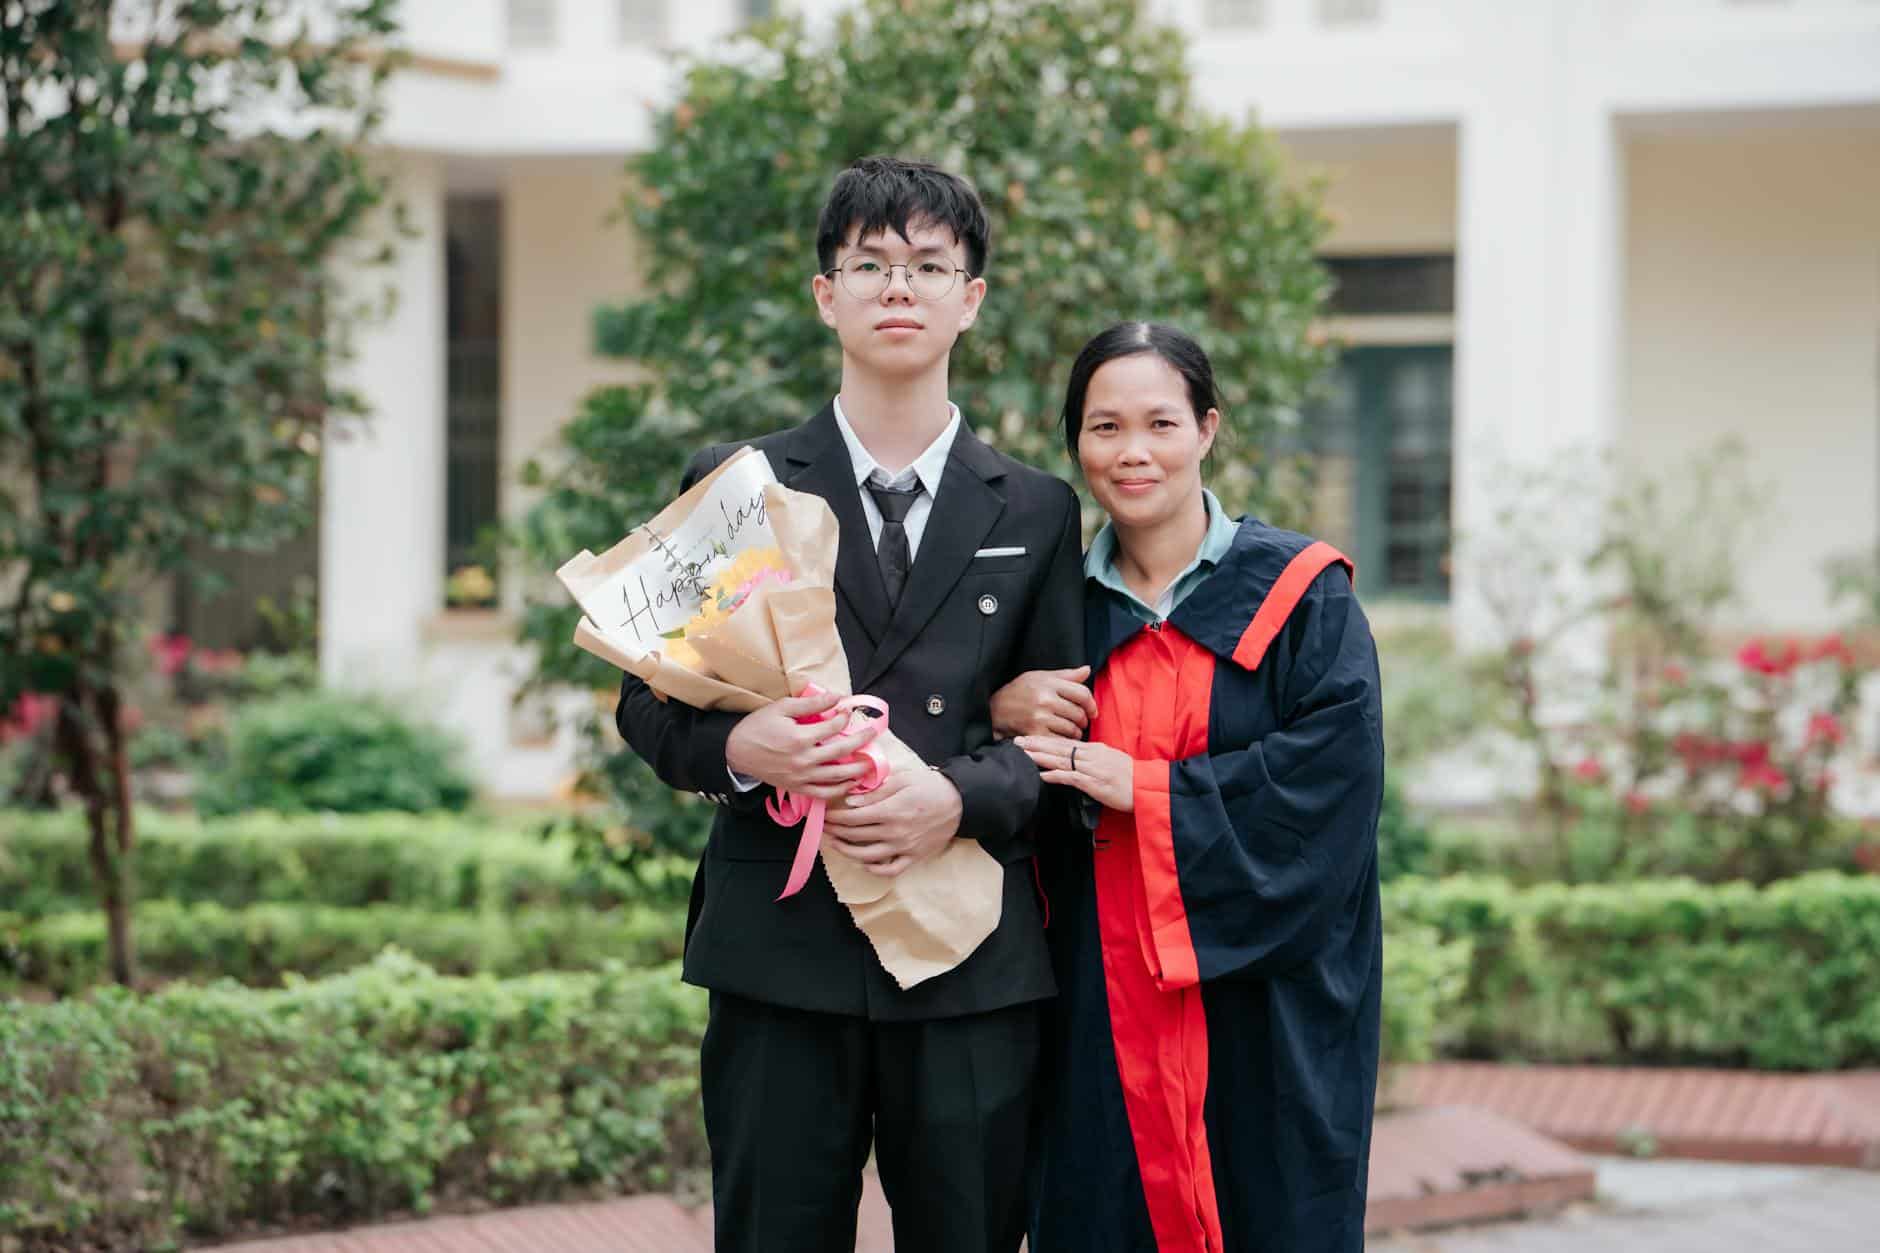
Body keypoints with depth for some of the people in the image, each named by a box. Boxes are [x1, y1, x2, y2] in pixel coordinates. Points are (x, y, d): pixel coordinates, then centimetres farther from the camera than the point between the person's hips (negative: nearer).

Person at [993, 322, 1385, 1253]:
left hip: (1255, 1001, -3)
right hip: (1099, 999, 3)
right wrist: (999, 715, -8)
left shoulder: (1298, 594, -1)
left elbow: (1332, 774, -14)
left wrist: (1146, 789, -15)